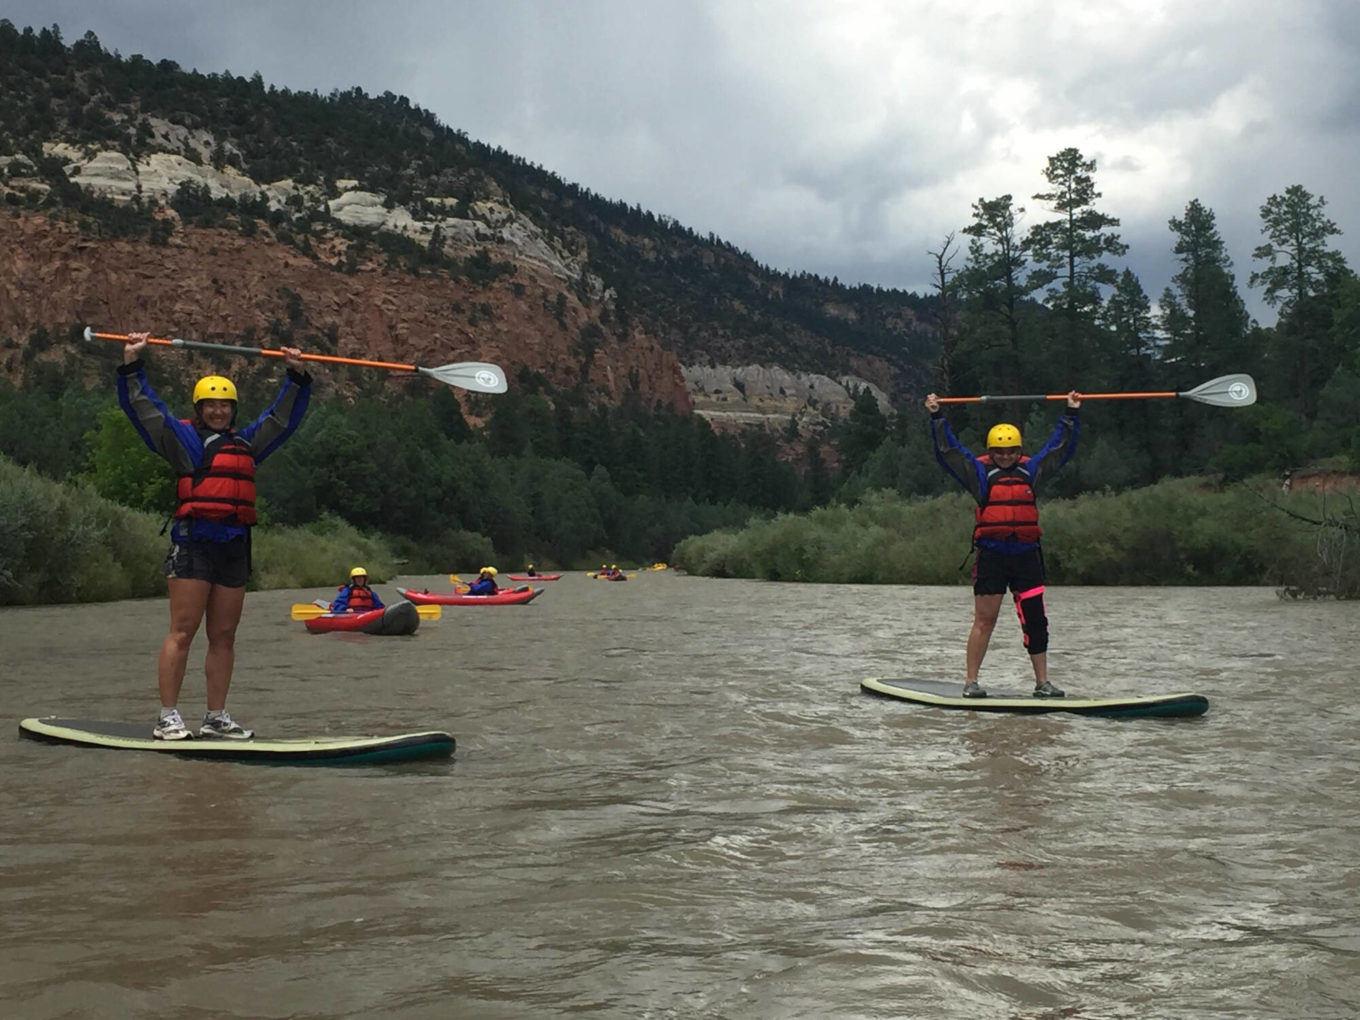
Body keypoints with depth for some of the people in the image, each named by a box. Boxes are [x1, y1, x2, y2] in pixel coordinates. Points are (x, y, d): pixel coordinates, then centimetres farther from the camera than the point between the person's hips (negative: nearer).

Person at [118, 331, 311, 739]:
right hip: (193, 544, -6)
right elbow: (144, 406, 3)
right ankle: (167, 718, -4)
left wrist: (297, 377, 28)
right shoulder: (184, 437, 8)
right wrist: (132, 364, -1)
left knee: (224, 636, 7)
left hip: (234, 548, 6)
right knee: (183, 631, -7)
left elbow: (283, 416, 31)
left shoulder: (246, 442, 22)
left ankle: (216, 717, 13)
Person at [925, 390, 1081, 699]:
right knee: (984, 621, 0)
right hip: (991, 555, -3)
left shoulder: (1031, 469, 13)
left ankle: (1042, 682, 13)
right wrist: (937, 417, 0)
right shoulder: (980, 472, 5)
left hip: (1026, 555, 3)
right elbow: (949, 450, 4)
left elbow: (1060, 447, 21)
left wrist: (1071, 414, 20)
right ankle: (970, 681, 6)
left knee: (1035, 620, 4)